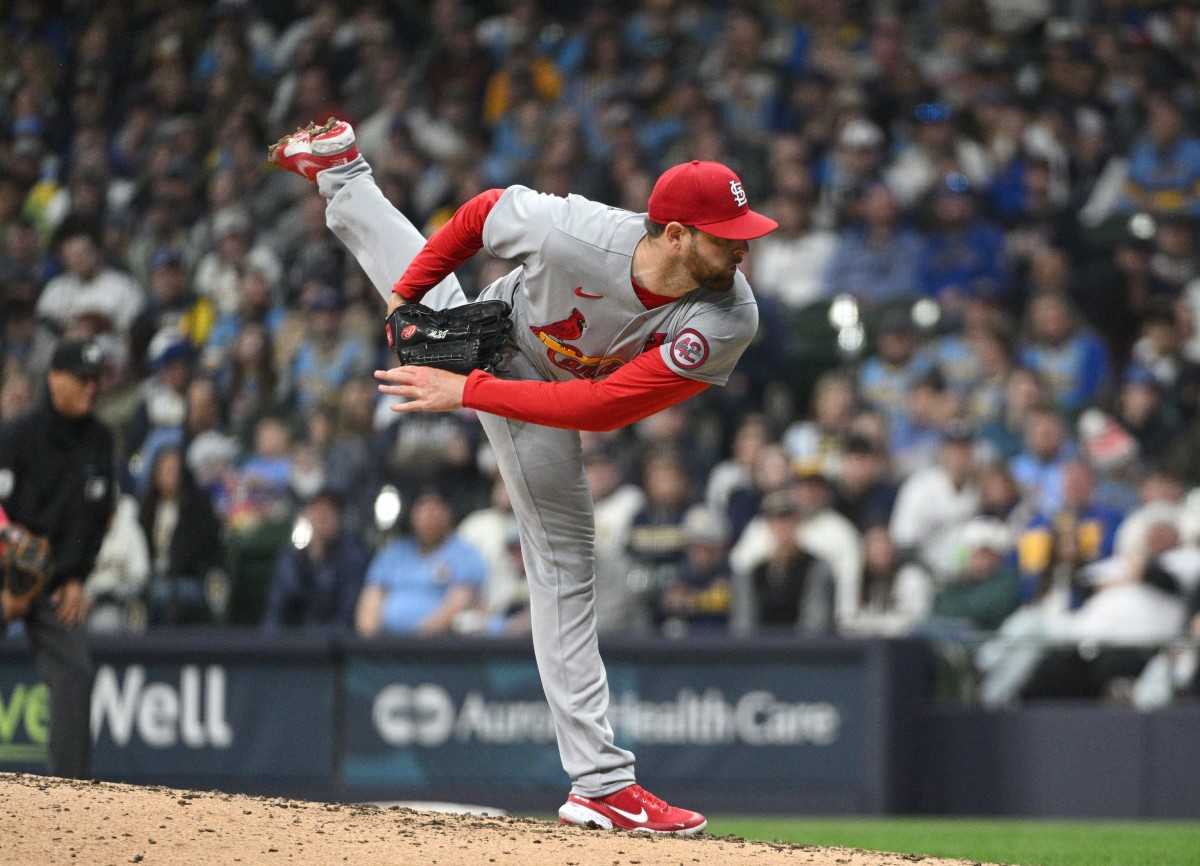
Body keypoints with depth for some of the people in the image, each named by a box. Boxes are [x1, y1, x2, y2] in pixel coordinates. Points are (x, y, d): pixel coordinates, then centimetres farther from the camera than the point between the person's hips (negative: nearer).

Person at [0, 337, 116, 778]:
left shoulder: (99, 440, 5)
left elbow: (97, 516, 11)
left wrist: (76, 578, 3)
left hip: (59, 585, 5)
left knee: (75, 672, -7)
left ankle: (68, 787, -7)